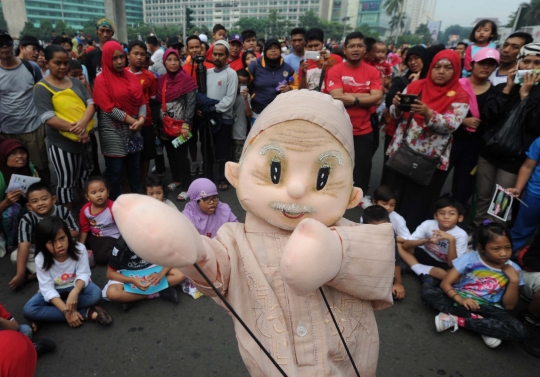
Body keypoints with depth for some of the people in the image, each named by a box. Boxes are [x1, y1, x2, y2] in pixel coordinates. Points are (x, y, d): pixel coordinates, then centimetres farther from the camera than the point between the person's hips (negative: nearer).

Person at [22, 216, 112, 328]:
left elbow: (83, 274, -20)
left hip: (76, 286, -1)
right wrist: (66, 310, -35)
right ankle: (86, 313, -29)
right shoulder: (41, 259, -22)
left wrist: (75, 292, -43)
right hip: (54, 290, 1)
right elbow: (47, 288, -25)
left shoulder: (79, 249, -22)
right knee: (28, 310, -26)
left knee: (96, 294, -31)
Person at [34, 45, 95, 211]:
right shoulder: (42, 88, -9)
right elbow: (48, 118, -17)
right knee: (66, 182, 7)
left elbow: (91, 103, -1)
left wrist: (83, 123, -20)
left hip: (85, 139, 5)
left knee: (84, 176, 21)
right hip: (61, 143, -5)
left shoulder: (76, 82, 6)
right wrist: (75, 129, -25)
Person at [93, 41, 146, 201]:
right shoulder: (101, 80, -7)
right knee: (115, 170, 3)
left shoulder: (131, 77, 10)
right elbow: (108, 108, -14)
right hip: (113, 131, -5)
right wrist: (131, 120, -16)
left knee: (134, 166, 14)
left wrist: (141, 119, -11)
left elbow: (142, 101, 7)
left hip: (133, 129, 5)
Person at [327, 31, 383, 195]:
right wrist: (366, 96, -12)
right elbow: (337, 98, -18)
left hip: (364, 132, 2)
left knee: (362, 172, 10)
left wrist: (352, 98, -14)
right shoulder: (335, 71, -6)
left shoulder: (373, 72, 2)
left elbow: (377, 99, -9)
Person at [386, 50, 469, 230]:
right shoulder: (415, 85, 6)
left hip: (430, 160, -3)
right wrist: (397, 105, -18)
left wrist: (427, 113, -32)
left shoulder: (459, 96, -3)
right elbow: (395, 115, 5)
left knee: (417, 207, 4)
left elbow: (450, 125, -16)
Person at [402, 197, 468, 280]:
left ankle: (424, 271, -17)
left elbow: (452, 265, -26)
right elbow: (406, 244, -21)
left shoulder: (461, 235, -21)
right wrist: (425, 241, -39)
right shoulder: (428, 224, -17)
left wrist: (451, 240, -38)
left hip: (443, 265, -1)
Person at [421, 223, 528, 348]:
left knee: (519, 331, -29)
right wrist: (460, 299, -31)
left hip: (488, 309, 1)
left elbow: (509, 306, -4)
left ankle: (456, 319, -21)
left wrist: (514, 281, -16)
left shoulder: (513, 269, -4)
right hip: (461, 301, -1)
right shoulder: (470, 258, -11)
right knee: (427, 291, -27)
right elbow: (445, 283, -13)